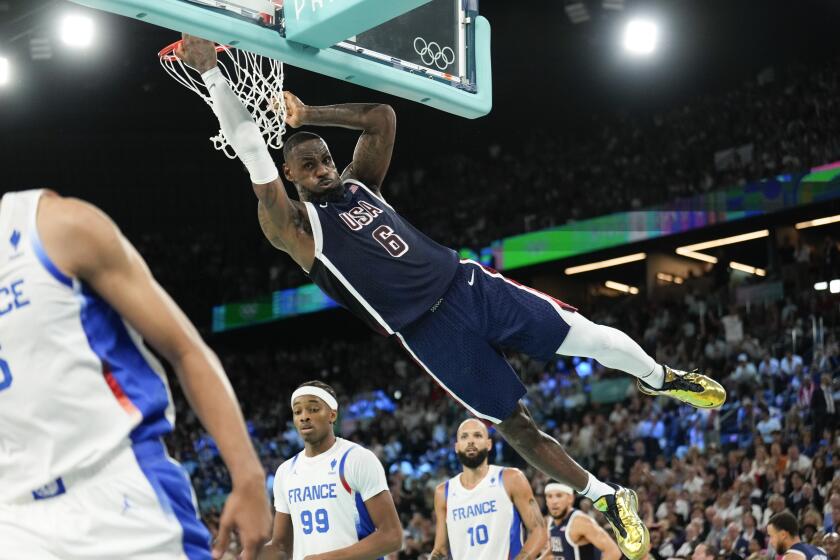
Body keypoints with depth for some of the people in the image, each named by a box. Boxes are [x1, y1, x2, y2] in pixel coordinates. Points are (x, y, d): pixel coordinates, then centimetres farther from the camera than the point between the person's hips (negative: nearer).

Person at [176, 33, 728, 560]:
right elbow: (253, 154, -16)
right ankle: (608, 497, 17)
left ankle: (659, 377, 31)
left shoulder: (360, 183, 13)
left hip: (468, 285, 5)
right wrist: (210, 70, -23)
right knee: (516, 425, 1)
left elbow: (383, 118, 10)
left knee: (587, 336, 2)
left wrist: (310, 114, 4)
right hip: (432, 333, -4)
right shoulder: (296, 226, -5)